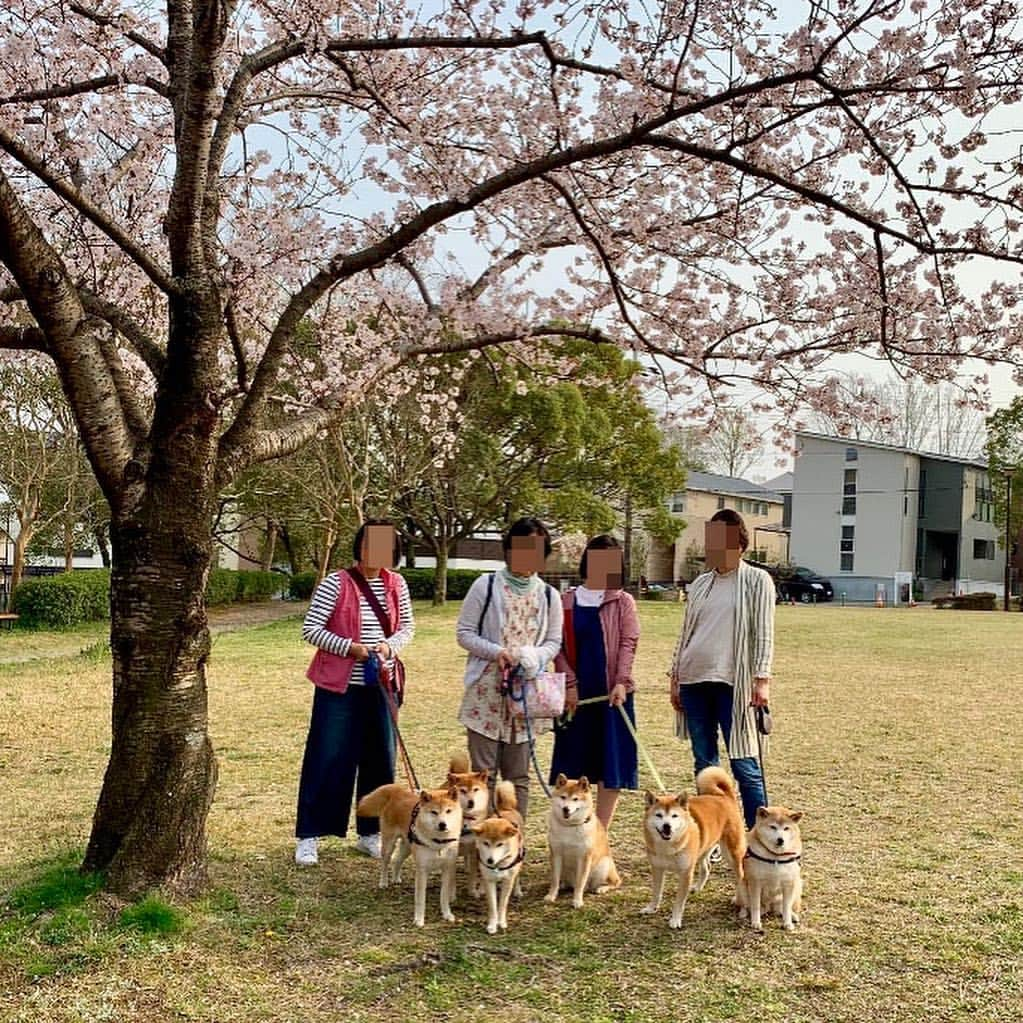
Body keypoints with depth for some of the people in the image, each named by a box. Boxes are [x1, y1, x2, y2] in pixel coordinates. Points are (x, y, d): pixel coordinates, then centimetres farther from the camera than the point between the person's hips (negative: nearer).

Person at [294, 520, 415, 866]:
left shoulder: (396, 584, 3)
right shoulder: (335, 584, -9)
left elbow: (407, 626, 11)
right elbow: (310, 629, -10)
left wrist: (390, 646, -10)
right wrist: (350, 648, -19)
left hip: (380, 685, 5)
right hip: (339, 685, -4)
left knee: (379, 759, 10)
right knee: (326, 759, -1)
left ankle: (370, 833, 25)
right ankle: (309, 837, 10)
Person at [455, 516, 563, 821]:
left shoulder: (548, 595, 8)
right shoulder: (486, 585, 0)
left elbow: (554, 641, 12)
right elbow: (464, 632, 0)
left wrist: (534, 657, -10)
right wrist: (497, 652, -15)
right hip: (486, 690, -2)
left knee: (518, 774, 9)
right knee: (484, 771, -1)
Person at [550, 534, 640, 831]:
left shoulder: (623, 601, 3)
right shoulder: (567, 601, 6)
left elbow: (628, 643, -4)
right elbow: (558, 645, 2)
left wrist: (621, 682, -16)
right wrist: (570, 683, -7)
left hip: (612, 693, -1)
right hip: (576, 694, 1)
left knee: (610, 763, 1)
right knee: (574, 763, 6)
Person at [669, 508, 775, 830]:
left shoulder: (757, 580, 1)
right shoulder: (700, 584, 15)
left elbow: (764, 634, -4)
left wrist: (762, 679, -12)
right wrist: (675, 677, 14)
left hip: (732, 683, -5)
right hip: (694, 680, 5)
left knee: (744, 763, -6)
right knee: (704, 763, 10)